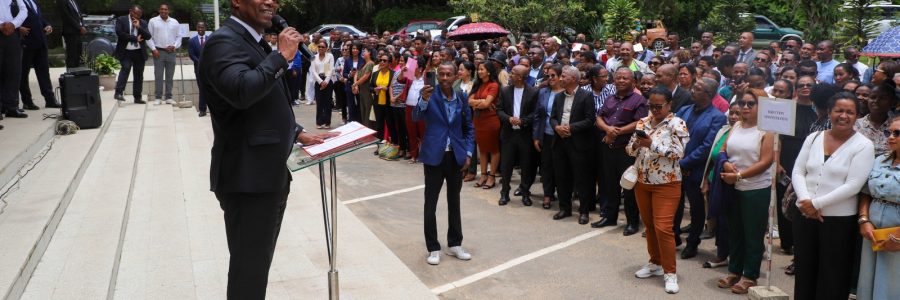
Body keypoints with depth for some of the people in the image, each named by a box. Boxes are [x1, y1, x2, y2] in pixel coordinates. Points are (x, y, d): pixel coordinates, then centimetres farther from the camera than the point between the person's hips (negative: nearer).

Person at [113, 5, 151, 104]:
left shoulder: (143, 23, 12)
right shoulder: (121, 20, 3)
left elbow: (148, 36, 1)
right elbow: (119, 33, -11)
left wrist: (139, 27, -11)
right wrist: (135, 38, -12)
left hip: (139, 52, 4)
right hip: (126, 52, -4)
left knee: (139, 75, 7)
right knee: (126, 68, -25)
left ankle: (137, 97, 15)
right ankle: (118, 93, -30)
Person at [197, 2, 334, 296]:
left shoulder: (254, 42, 17)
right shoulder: (223, 42, -14)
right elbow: (242, 91, -33)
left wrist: (298, 134, 13)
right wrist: (282, 55, -22)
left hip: (269, 174, 10)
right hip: (248, 178, -10)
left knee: (258, 264, 21)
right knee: (249, 269, -4)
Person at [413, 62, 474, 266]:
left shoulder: (461, 97, 3)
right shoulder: (431, 94, -7)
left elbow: (469, 127, 10)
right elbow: (416, 117, -21)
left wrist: (468, 153, 1)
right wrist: (424, 100, -39)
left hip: (456, 156, 3)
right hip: (434, 156, -3)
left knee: (454, 201, 13)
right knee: (430, 203, 3)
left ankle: (455, 244, 26)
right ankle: (433, 248, 14)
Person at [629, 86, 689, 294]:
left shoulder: (676, 124, -10)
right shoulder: (643, 122, 7)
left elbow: (679, 153, -19)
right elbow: (630, 150, 8)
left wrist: (652, 144, -24)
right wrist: (637, 144, -15)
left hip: (666, 184, -6)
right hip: (642, 182, 6)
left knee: (663, 227, -8)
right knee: (649, 225, 15)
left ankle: (670, 272, 2)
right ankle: (655, 263, 30)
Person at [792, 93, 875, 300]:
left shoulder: (863, 146, -7)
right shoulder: (813, 138, 5)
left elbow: (852, 186, -15)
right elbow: (798, 172, 3)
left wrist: (816, 203, -15)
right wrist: (805, 200, -13)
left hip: (839, 220, -4)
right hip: (804, 215, 4)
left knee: (832, 278, 7)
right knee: (804, 271, 15)